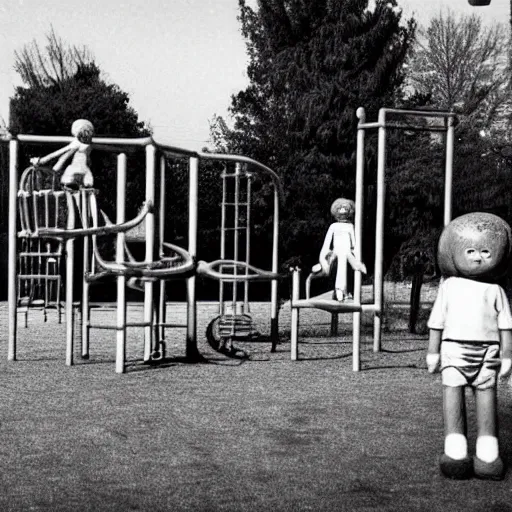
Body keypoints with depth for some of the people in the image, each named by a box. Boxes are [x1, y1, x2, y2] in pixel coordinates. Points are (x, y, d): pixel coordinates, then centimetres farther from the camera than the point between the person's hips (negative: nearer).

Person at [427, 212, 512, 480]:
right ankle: (455, 450, -4)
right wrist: (433, 352, 9)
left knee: (486, 391, 0)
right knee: (452, 388, -6)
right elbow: (437, 321, 10)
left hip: (487, 348, 0)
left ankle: (487, 453, 6)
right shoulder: (449, 286, 9)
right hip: (454, 346, 0)